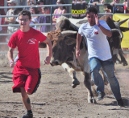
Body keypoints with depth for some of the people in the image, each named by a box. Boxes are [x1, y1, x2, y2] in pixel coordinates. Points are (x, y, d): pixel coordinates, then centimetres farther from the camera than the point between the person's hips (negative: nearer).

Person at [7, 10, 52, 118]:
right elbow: (10, 50, 5)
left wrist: (49, 56, -3)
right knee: (23, 92, -4)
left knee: (28, 91, -14)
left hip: (33, 68, -2)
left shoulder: (36, 34, -8)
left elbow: (48, 42, 7)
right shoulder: (16, 36, -3)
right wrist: (11, 60, -15)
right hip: (20, 67, 2)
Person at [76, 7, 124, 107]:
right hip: (93, 56, 2)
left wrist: (98, 25, -40)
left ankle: (119, 99, 26)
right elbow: (79, 35, 21)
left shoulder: (102, 23, -15)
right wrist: (77, 48, 21)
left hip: (106, 56, -2)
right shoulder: (83, 27, -2)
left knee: (111, 77, 9)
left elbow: (109, 34, -33)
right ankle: (100, 91, -14)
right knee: (94, 70, -30)